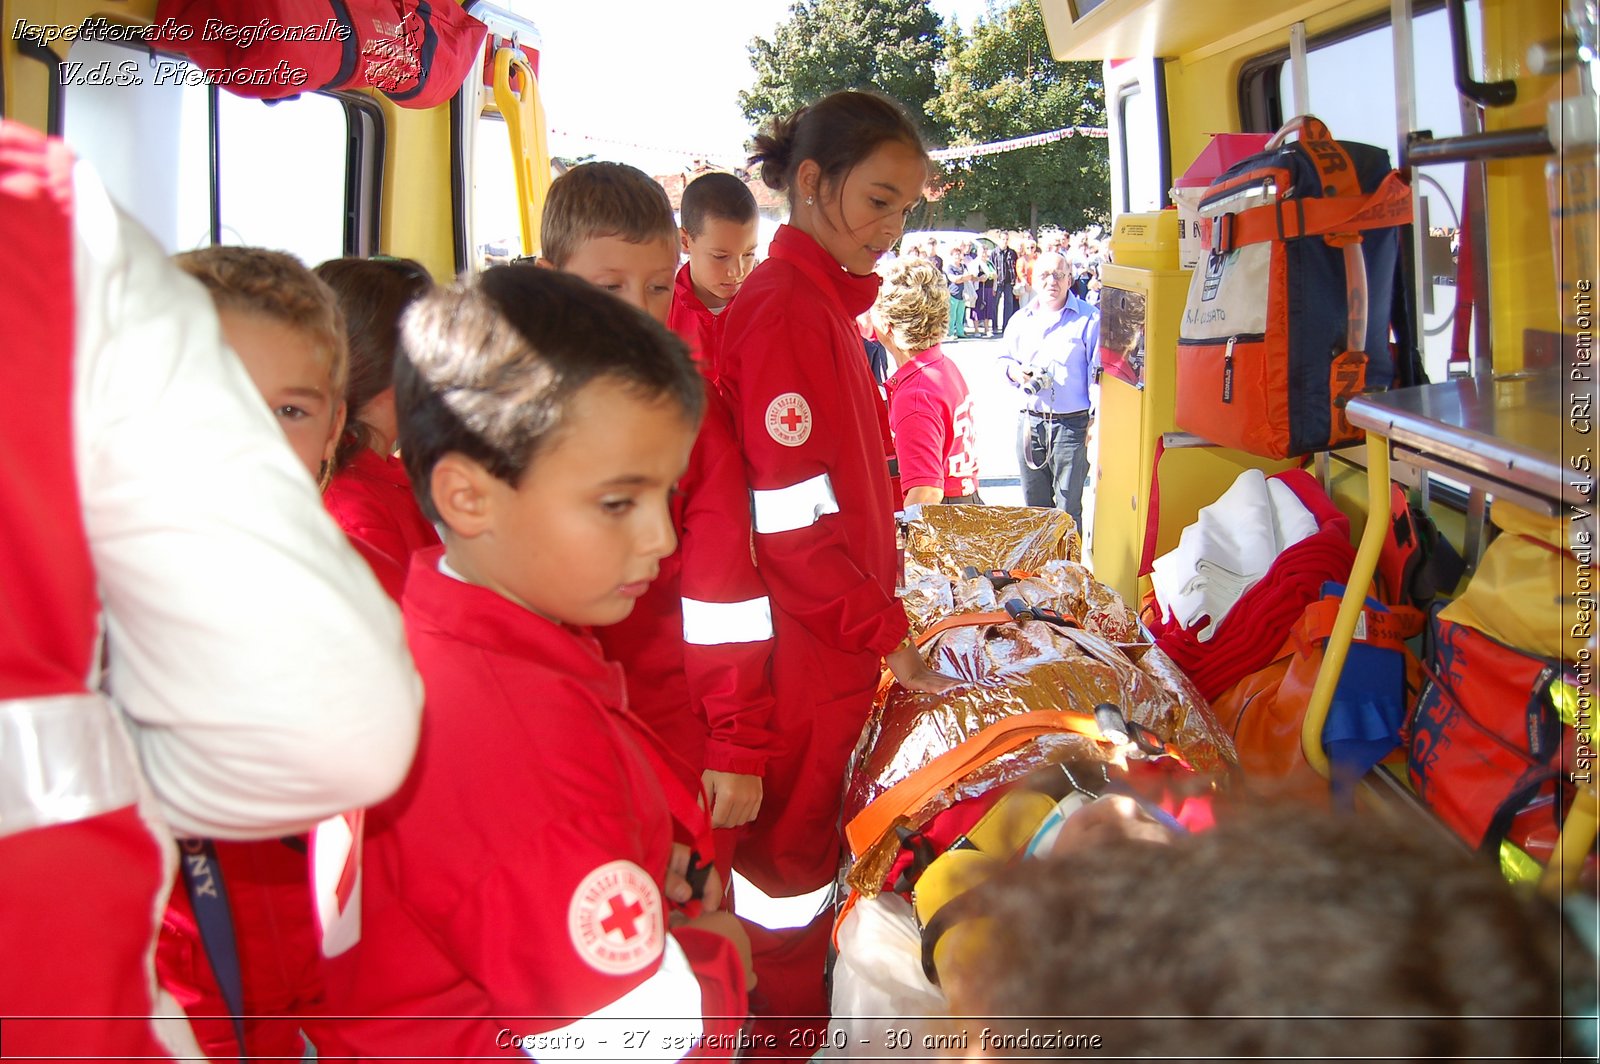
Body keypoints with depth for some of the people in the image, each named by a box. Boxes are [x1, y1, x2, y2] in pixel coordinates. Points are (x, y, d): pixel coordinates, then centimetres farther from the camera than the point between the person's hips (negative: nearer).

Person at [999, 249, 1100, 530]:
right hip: (1030, 422, 5)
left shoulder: (1089, 319, -6)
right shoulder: (1021, 320, 11)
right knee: (1034, 504, 15)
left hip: (1072, 424, -5)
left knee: (1068, 509, 0)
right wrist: (1013, 370, -1)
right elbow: (1005, 358, 23)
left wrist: (1095, 422, -13)